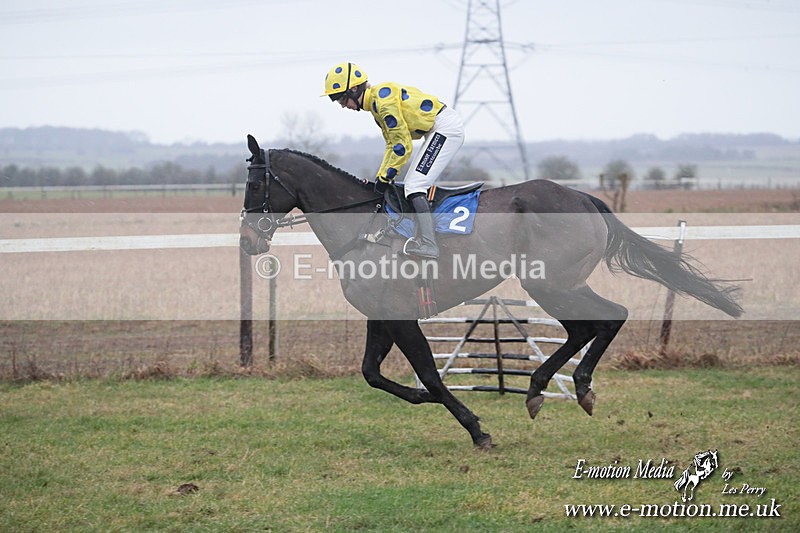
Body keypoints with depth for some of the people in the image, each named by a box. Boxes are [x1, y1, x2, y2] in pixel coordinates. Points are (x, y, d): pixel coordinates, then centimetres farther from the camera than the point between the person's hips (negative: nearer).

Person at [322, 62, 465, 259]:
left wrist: (386, 176, -11)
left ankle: (428, 244, -25)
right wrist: (381, 177, 13)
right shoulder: (376, 104, 15)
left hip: (446, 127, -11)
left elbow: (402, 144, -18)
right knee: (412, 183, 16)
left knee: (414, 187, -17)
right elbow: (392, 144, 21)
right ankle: (423, 235, 18)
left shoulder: (382, 98, -17)